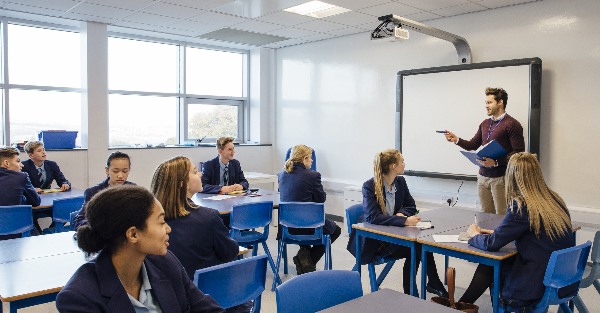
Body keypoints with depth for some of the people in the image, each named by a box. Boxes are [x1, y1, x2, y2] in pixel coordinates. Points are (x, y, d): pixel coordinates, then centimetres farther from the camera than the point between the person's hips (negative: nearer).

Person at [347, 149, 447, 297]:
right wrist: (404, 221, -39)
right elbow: (373, 217, -29)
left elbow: (411, 206, 9)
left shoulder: (401, 182, 2)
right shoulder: (369, 186, -18)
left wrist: (401, 214, -16)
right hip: (373, 241, -5)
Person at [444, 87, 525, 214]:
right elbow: (473, 145, 17)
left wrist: (496, 162, -23)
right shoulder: (485, 124, 14)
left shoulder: (512, 124, -8)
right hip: (483, 176, 7)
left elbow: (518, 153, -14)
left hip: (500, 178, -6)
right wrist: (457, 140, 1)